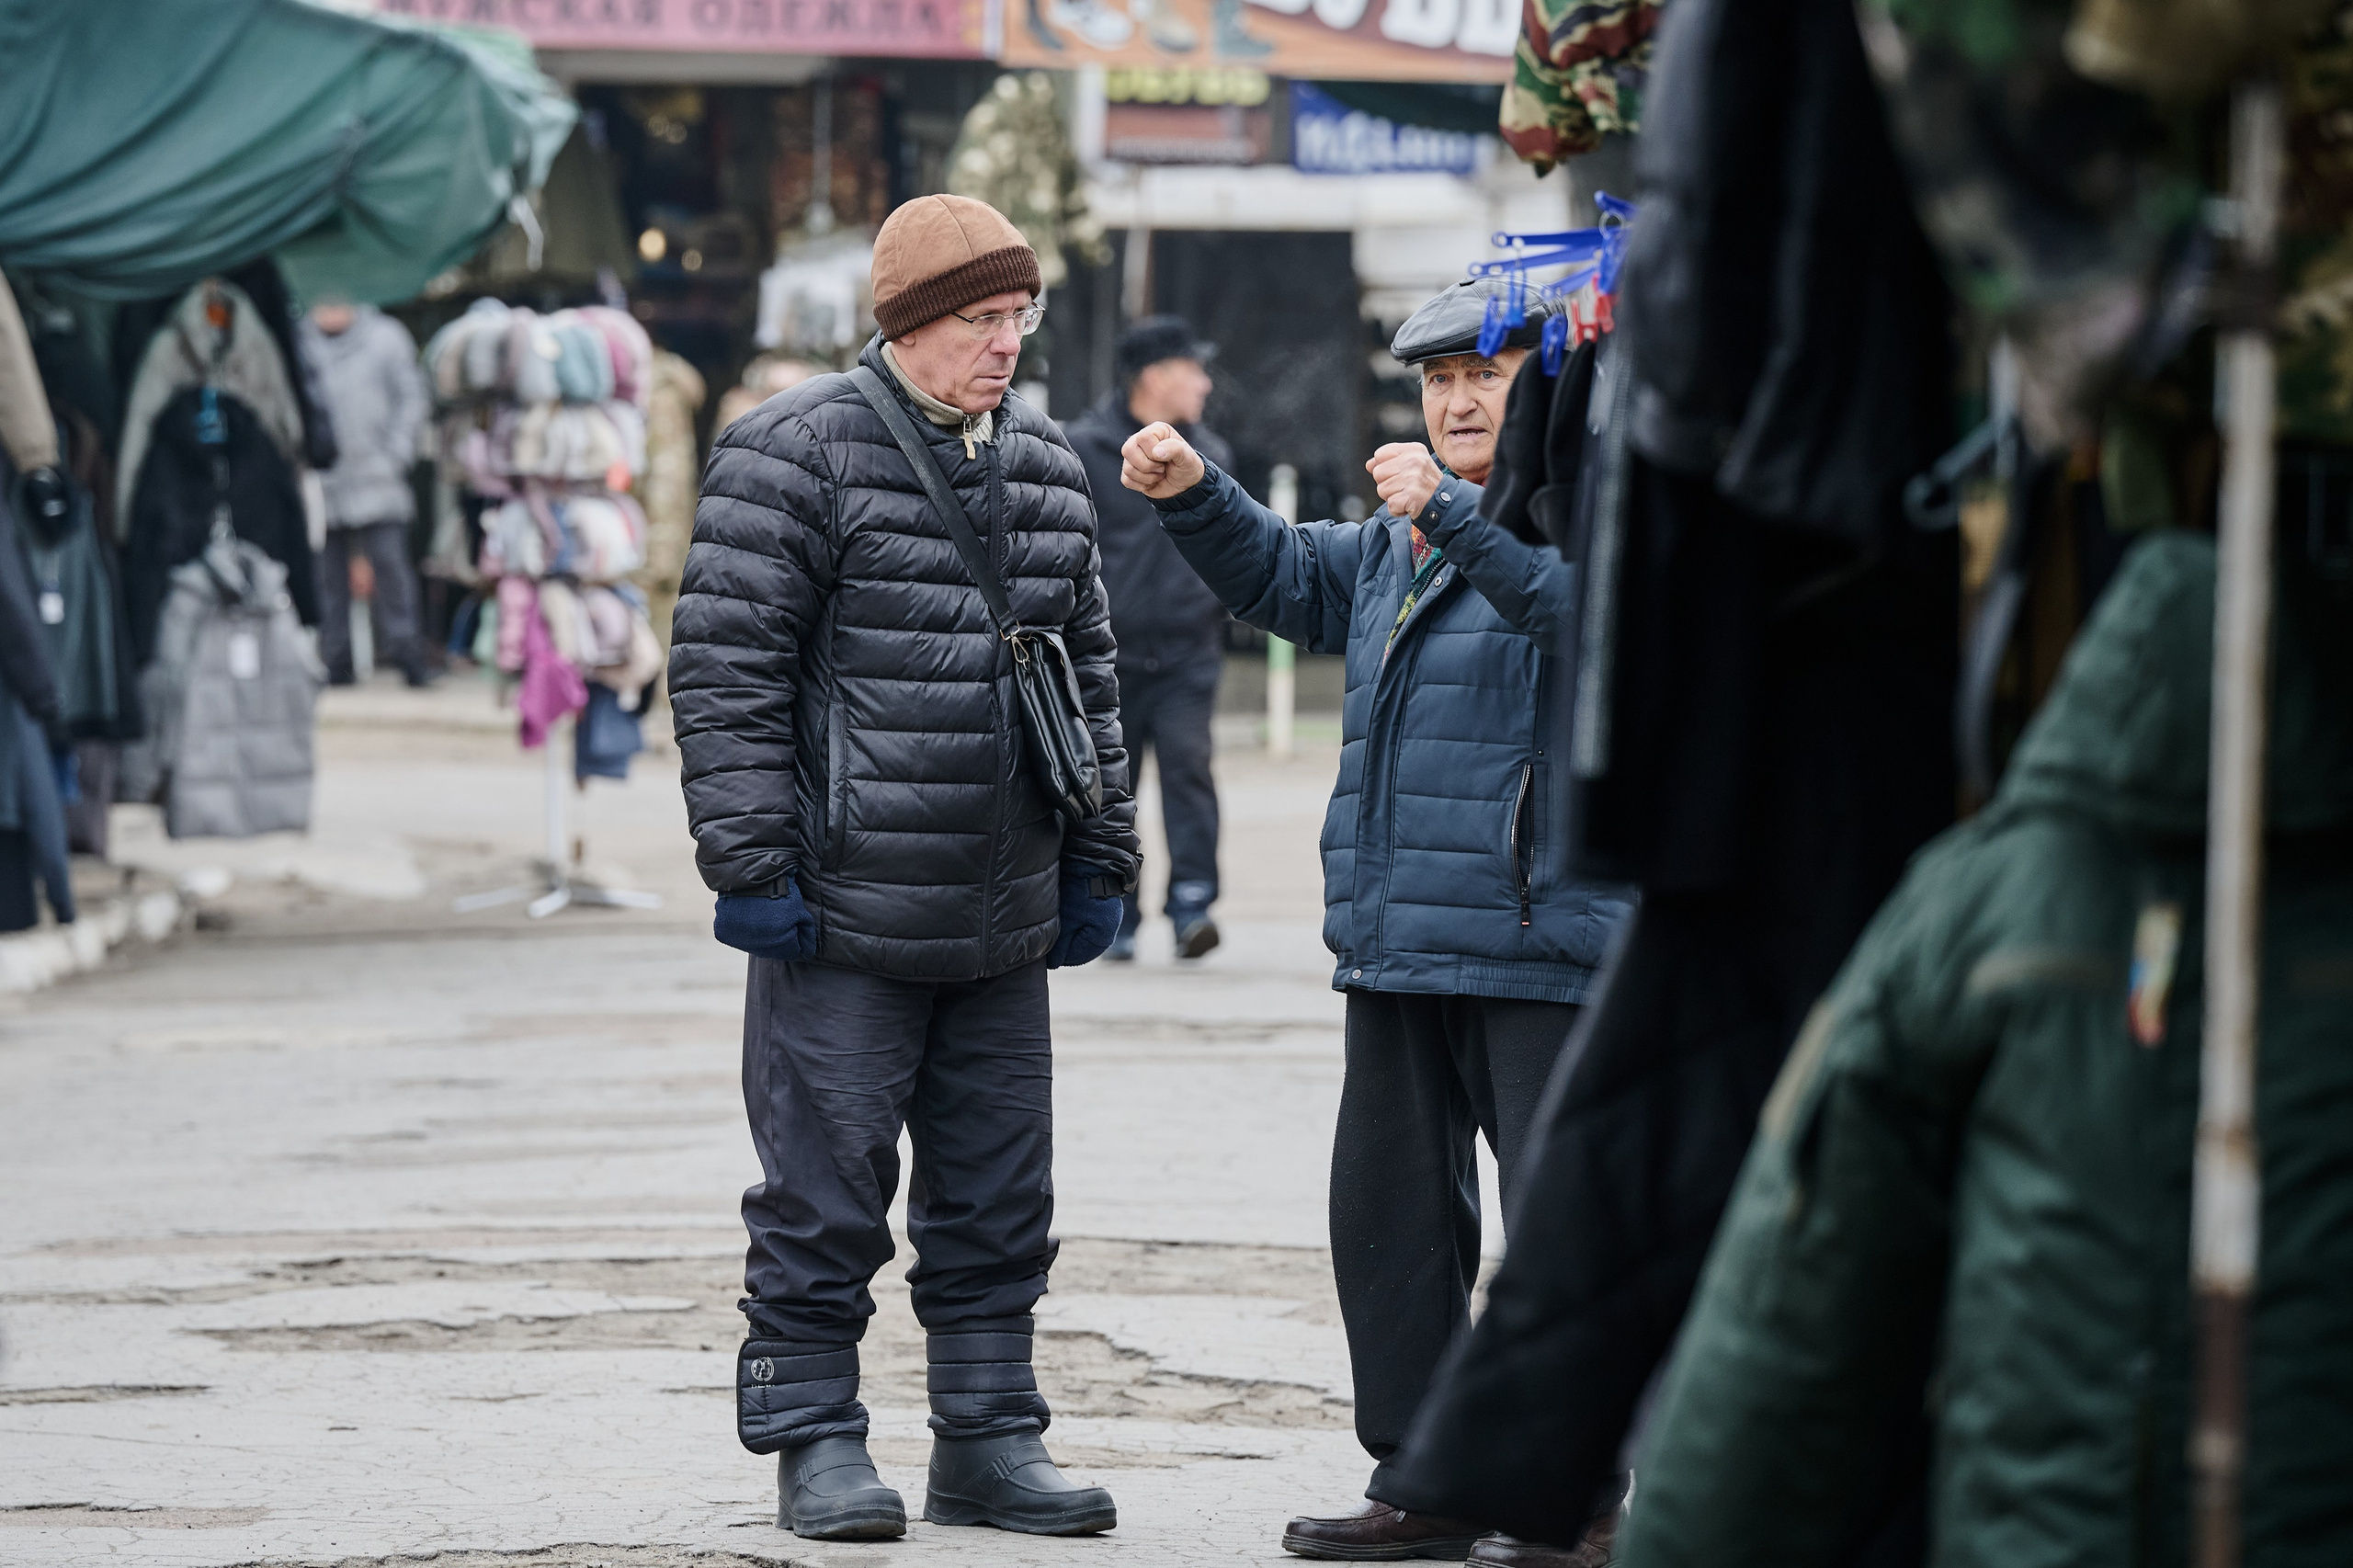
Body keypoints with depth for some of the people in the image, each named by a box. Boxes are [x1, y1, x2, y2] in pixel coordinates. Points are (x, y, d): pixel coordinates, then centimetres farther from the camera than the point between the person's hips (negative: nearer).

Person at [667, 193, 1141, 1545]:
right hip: (845, 920, -6)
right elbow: (726, 668, -10)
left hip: (1002, 926, 6)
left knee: (1000, 1199, 10)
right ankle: (818, 1443, 10)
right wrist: (752, 863, -13)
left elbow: (1088, 673, 20)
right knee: (826, 1195, 0)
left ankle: (989, 1440, 19)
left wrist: (1097, 864, 17)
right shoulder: (797, 451, -8)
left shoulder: (1046, 466, 13)